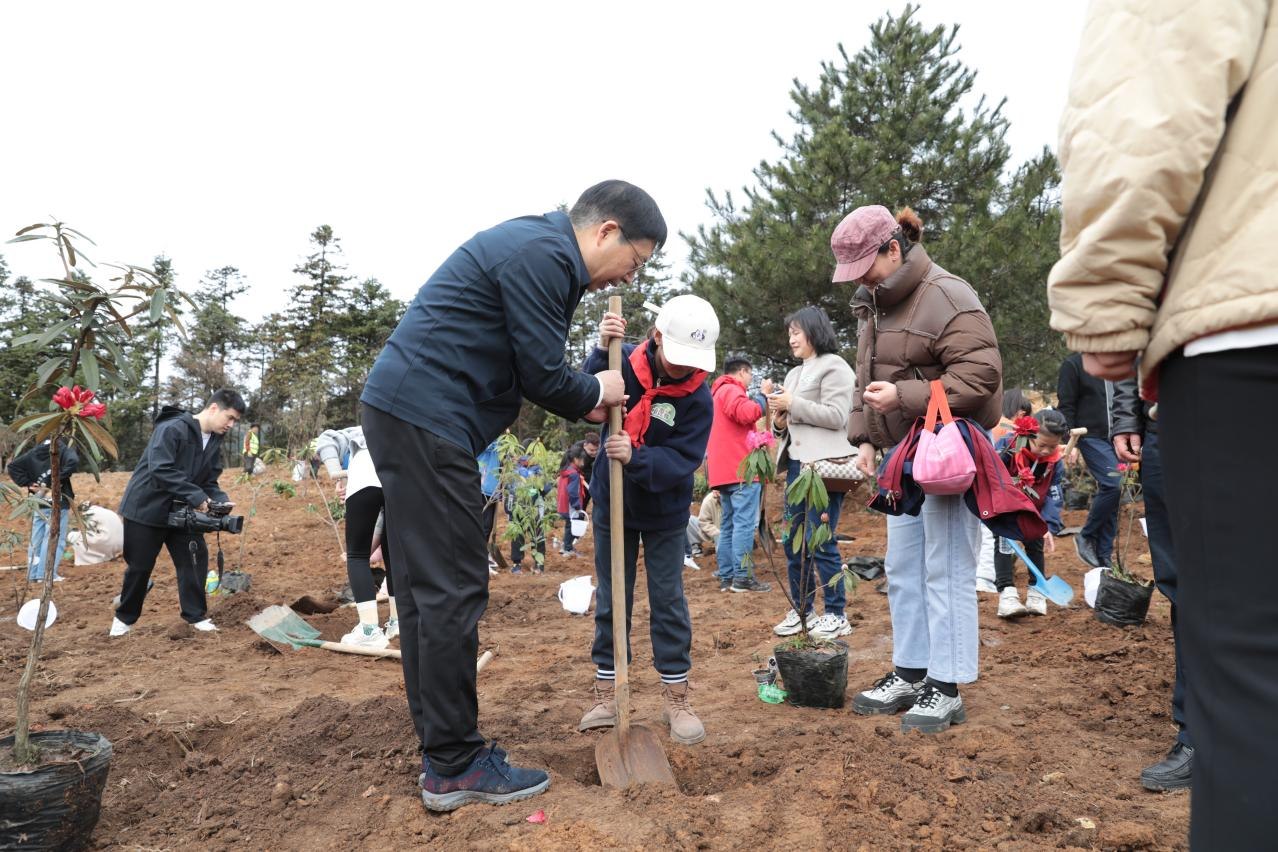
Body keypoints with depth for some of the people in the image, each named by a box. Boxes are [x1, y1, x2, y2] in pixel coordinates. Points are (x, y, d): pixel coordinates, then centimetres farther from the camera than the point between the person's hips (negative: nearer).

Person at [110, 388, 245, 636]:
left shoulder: (214, 442, 2)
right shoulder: (172, 429, -24)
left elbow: (209, 481, 5)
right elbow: (160, 470, -33)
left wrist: (221, 500, -15)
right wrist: (196, 496, -35)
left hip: (181, 511, 6)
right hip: (146, 508, -6)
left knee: (195, 559, -1)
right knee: (139, 566, 7)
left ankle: (196, 615, 12)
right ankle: (125, 617, 28)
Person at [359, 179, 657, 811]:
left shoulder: (539, 249, 21)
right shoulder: (543, 255, -13)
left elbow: (526, 367, 25)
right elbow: (541, 373, -14)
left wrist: (578, 404, 14)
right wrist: (594, 393, 5)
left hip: (406, 414, 11)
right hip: (425, 420, -11)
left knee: (425, 587, 11)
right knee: (452, 589, -7)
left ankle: (441, 751, 20)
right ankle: (454, 766, 3)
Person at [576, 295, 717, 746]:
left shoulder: (698, 397, -16)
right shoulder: (625, 361, -12)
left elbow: (682, 461, -22)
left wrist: (634, 458, -38)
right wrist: (602, 350, -37)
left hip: (665, 511, -1)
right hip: (613, 505, 2)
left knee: (668, 600, 5)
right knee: (611, 599, 10)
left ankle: (676, 696, 19)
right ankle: (606, 693, 21)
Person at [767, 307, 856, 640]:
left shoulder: (833, 365, -4)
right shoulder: (795, 373, 19)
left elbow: (836, 416, -14)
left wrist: (792, 404, -12)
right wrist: (781, 421, 3)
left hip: (824, 463, -8)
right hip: (797, 462, 8)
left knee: (820, 541, -6)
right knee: (793, 540, 10)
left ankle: (836, 615, 7)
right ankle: (801, 609, 22)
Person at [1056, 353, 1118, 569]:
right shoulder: (1073, 364, -1)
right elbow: (1065, 407, -5)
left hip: (1116, 439, 6)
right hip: (1091, 437, -6)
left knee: (1109, 492, 4)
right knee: (1114, 486, -20)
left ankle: (1103, 558, 11)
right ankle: (1086, 536, 0)